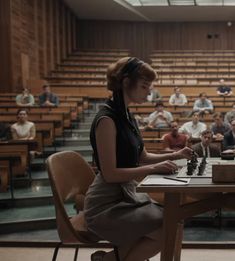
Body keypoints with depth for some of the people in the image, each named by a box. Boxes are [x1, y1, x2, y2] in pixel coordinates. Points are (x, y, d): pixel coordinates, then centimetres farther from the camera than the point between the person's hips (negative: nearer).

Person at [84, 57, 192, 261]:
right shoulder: (107, 119, -19)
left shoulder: (126, 116, 9)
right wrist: (154, 169, -23)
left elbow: (142, 158, 17)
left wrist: (176, 155, 5)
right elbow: (110, 174, -22)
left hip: (126, 195, 9)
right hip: (106, 206, -9)